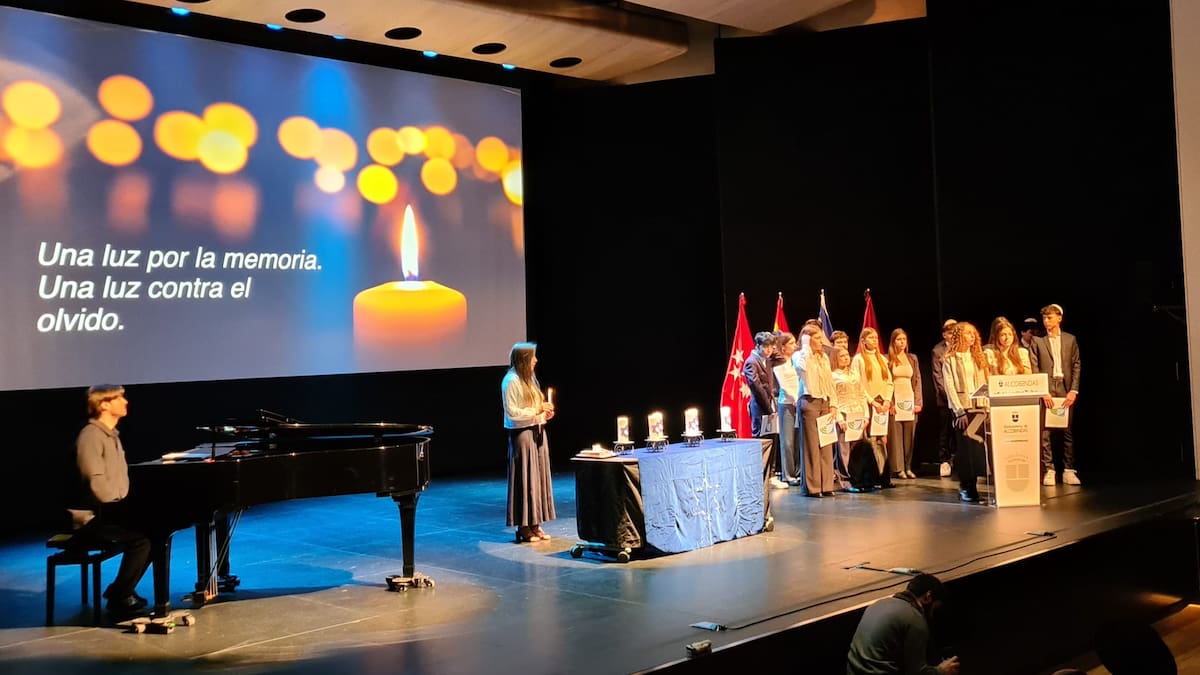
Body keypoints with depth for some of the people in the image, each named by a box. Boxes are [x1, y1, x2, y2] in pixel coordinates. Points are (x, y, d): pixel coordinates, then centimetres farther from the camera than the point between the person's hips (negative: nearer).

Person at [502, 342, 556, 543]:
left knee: (538, 477, 9)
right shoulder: (511, 381, -13)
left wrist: (545, 412, 4)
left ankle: (535, 524, 15)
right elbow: (512, 413, -17)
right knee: (525, 479, -4)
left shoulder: (530, 379, 14)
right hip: (521, 434, -9)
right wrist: (537, 410, -18)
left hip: (537, 432, 9)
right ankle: (524, 527, 3)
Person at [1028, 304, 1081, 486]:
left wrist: (1074, 390, -3)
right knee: (1045, 432, -3)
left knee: (1068, 431, 3)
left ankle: (1069, 470, 8)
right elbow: (1034, 369, 0)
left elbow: (1076, 366, 7)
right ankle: (1048, 471, 2)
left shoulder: (1070, 339, 10)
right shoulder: (1037, 341, 4)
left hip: (1066, 389, 2)